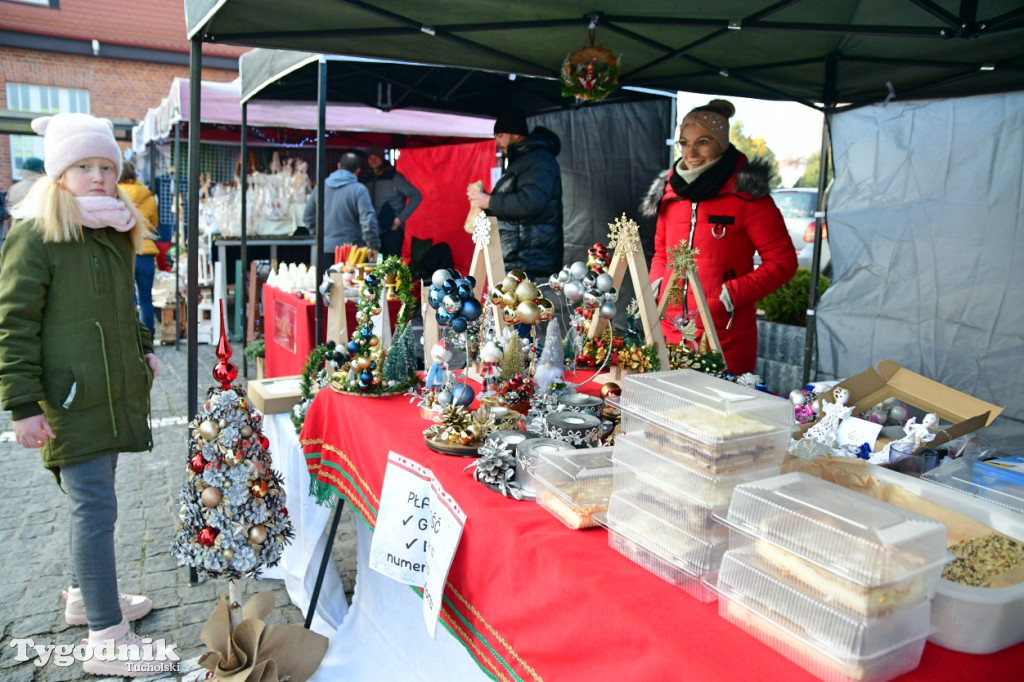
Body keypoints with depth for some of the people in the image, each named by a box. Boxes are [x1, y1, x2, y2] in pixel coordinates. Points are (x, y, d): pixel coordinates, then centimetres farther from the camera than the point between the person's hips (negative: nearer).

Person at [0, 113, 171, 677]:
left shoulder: (116, 234, 14)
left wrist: (142, 350, 19)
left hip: (115, 392, 8)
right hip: (70, 399, -8)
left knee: (90, 501, 18)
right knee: (95, 508, -7)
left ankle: (85, 596, 35)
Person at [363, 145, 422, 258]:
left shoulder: (394, 177, -4)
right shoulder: (369, 180, 14)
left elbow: (416, 196, -8)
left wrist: (401, 218, -13)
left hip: (392, 230, -6)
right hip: (375, 231, 6)